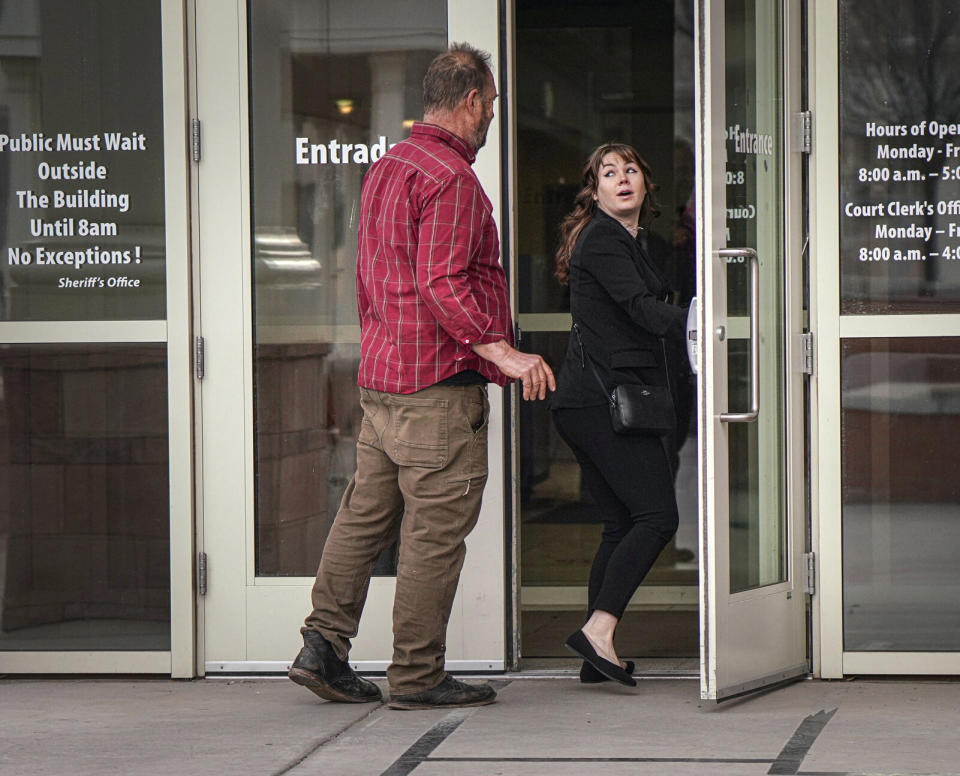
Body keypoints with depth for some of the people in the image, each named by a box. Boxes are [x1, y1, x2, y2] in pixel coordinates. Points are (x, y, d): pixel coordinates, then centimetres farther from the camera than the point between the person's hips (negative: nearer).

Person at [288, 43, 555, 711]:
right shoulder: (450, 177, -14)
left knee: (365, 516, 13)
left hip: (380, 377, 10)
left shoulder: (386, 168, 17)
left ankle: (324, 647, 13)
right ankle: (418, 675, 0)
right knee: (435, 531, -4)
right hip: (439, 382, -10)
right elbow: (442, 282, -23)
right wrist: (501, 349, -26)